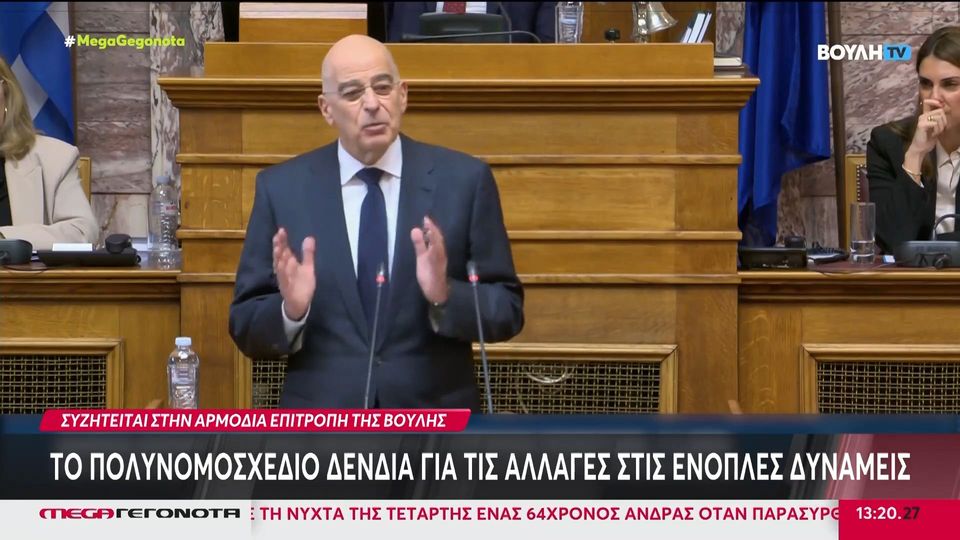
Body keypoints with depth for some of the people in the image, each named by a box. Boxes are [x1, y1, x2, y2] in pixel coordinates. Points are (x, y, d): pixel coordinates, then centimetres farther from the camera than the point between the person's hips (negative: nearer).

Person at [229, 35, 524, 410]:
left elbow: (508, 310, -2)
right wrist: (291, 310, -20)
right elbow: (244, 327, 0)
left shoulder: (464, 179, -4)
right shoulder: (281, 188, -2)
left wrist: (446, 296, -20)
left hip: (436, 422, 0)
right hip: (322, 422, 0)